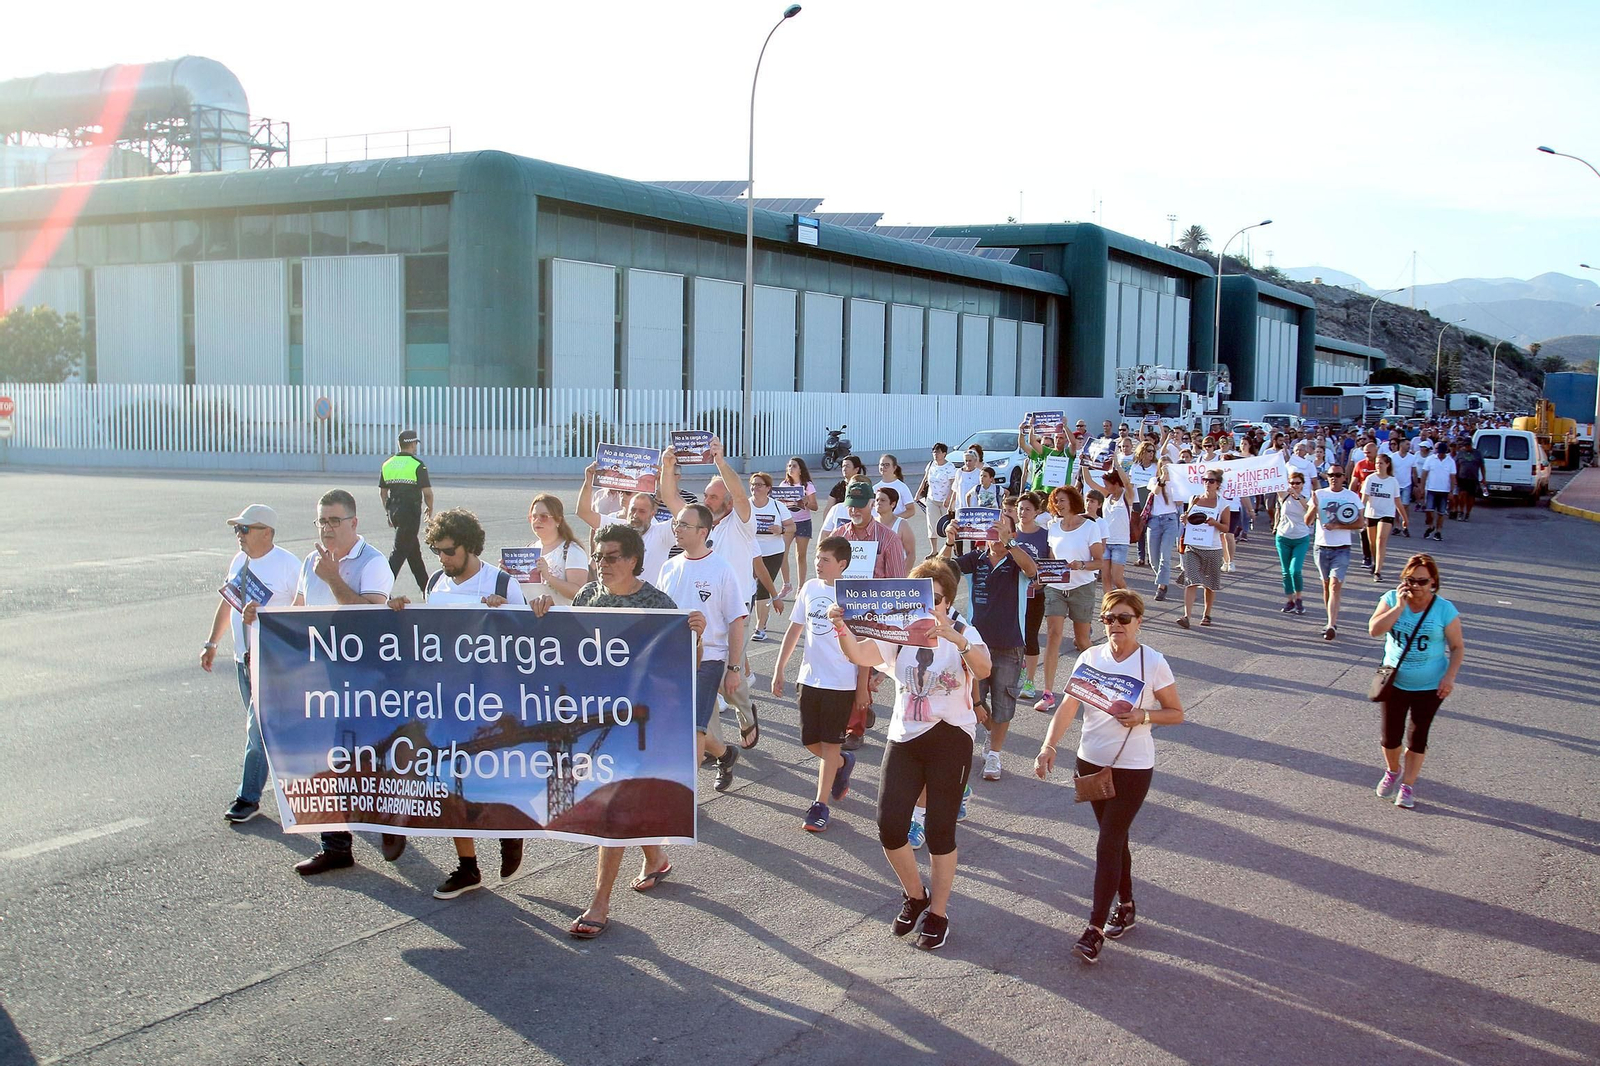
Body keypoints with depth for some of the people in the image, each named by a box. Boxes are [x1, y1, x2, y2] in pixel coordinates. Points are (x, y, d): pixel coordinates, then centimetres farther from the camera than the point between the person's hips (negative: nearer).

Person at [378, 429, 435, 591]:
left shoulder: (387, 464, 8)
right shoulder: (417, 465, -10)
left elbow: (382, 492, 12)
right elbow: (427, 492, -11)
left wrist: (389, 512, 22)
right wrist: (430, 508, 7)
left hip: (394, 510, 7)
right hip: (412, 511, -7)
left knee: (414, 549, 16)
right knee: (401, 550, -5)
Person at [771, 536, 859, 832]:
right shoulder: (809, 588, 5)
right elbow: (795, 630, 13)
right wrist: (779, 670, 13)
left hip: (841, 682, -5)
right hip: (810, 677, 5)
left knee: (830, 743, 2)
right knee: (810, 741, 11)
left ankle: (820, 805, 11)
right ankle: (843, 763, 42)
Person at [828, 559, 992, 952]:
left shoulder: (963, 634, -4)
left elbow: (983, 670, -25)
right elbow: (859, 655, -11)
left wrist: (956, 639, -43)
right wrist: (841, 628, -31)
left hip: (950, 739, -3)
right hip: (903, 738, 3)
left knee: (939, 831, 3)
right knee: (889, 828, -3)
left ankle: (938, 912, 23)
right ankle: (915, 895, 25)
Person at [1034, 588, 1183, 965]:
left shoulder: (1154, 663, -8)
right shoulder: (1090, 658, -1)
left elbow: (1177, 714, 1)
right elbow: (1068, 706, -8)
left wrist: (1143, 716, -18)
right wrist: (1049, 746, -20)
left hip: (1133, 768, -4)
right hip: (1091, 763, 4)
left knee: (1108, 844, -8)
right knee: (1115, 839, 17)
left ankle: (1095, 929, -3)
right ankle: (1125, 906, 36)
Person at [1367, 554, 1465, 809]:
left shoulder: (1444, 609, -11)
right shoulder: (1392, 599, -7)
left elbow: (1457, 647, -4)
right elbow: (1374, 629, -20)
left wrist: (1450, 677, -15)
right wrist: (1400, 606, -25)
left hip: (1430, 686, -2)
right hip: (1395, 681, 2)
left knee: (1418, 737, 6)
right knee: (1390, 735, 9)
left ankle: (1408, 785, 21)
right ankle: (1392, 772, 38)